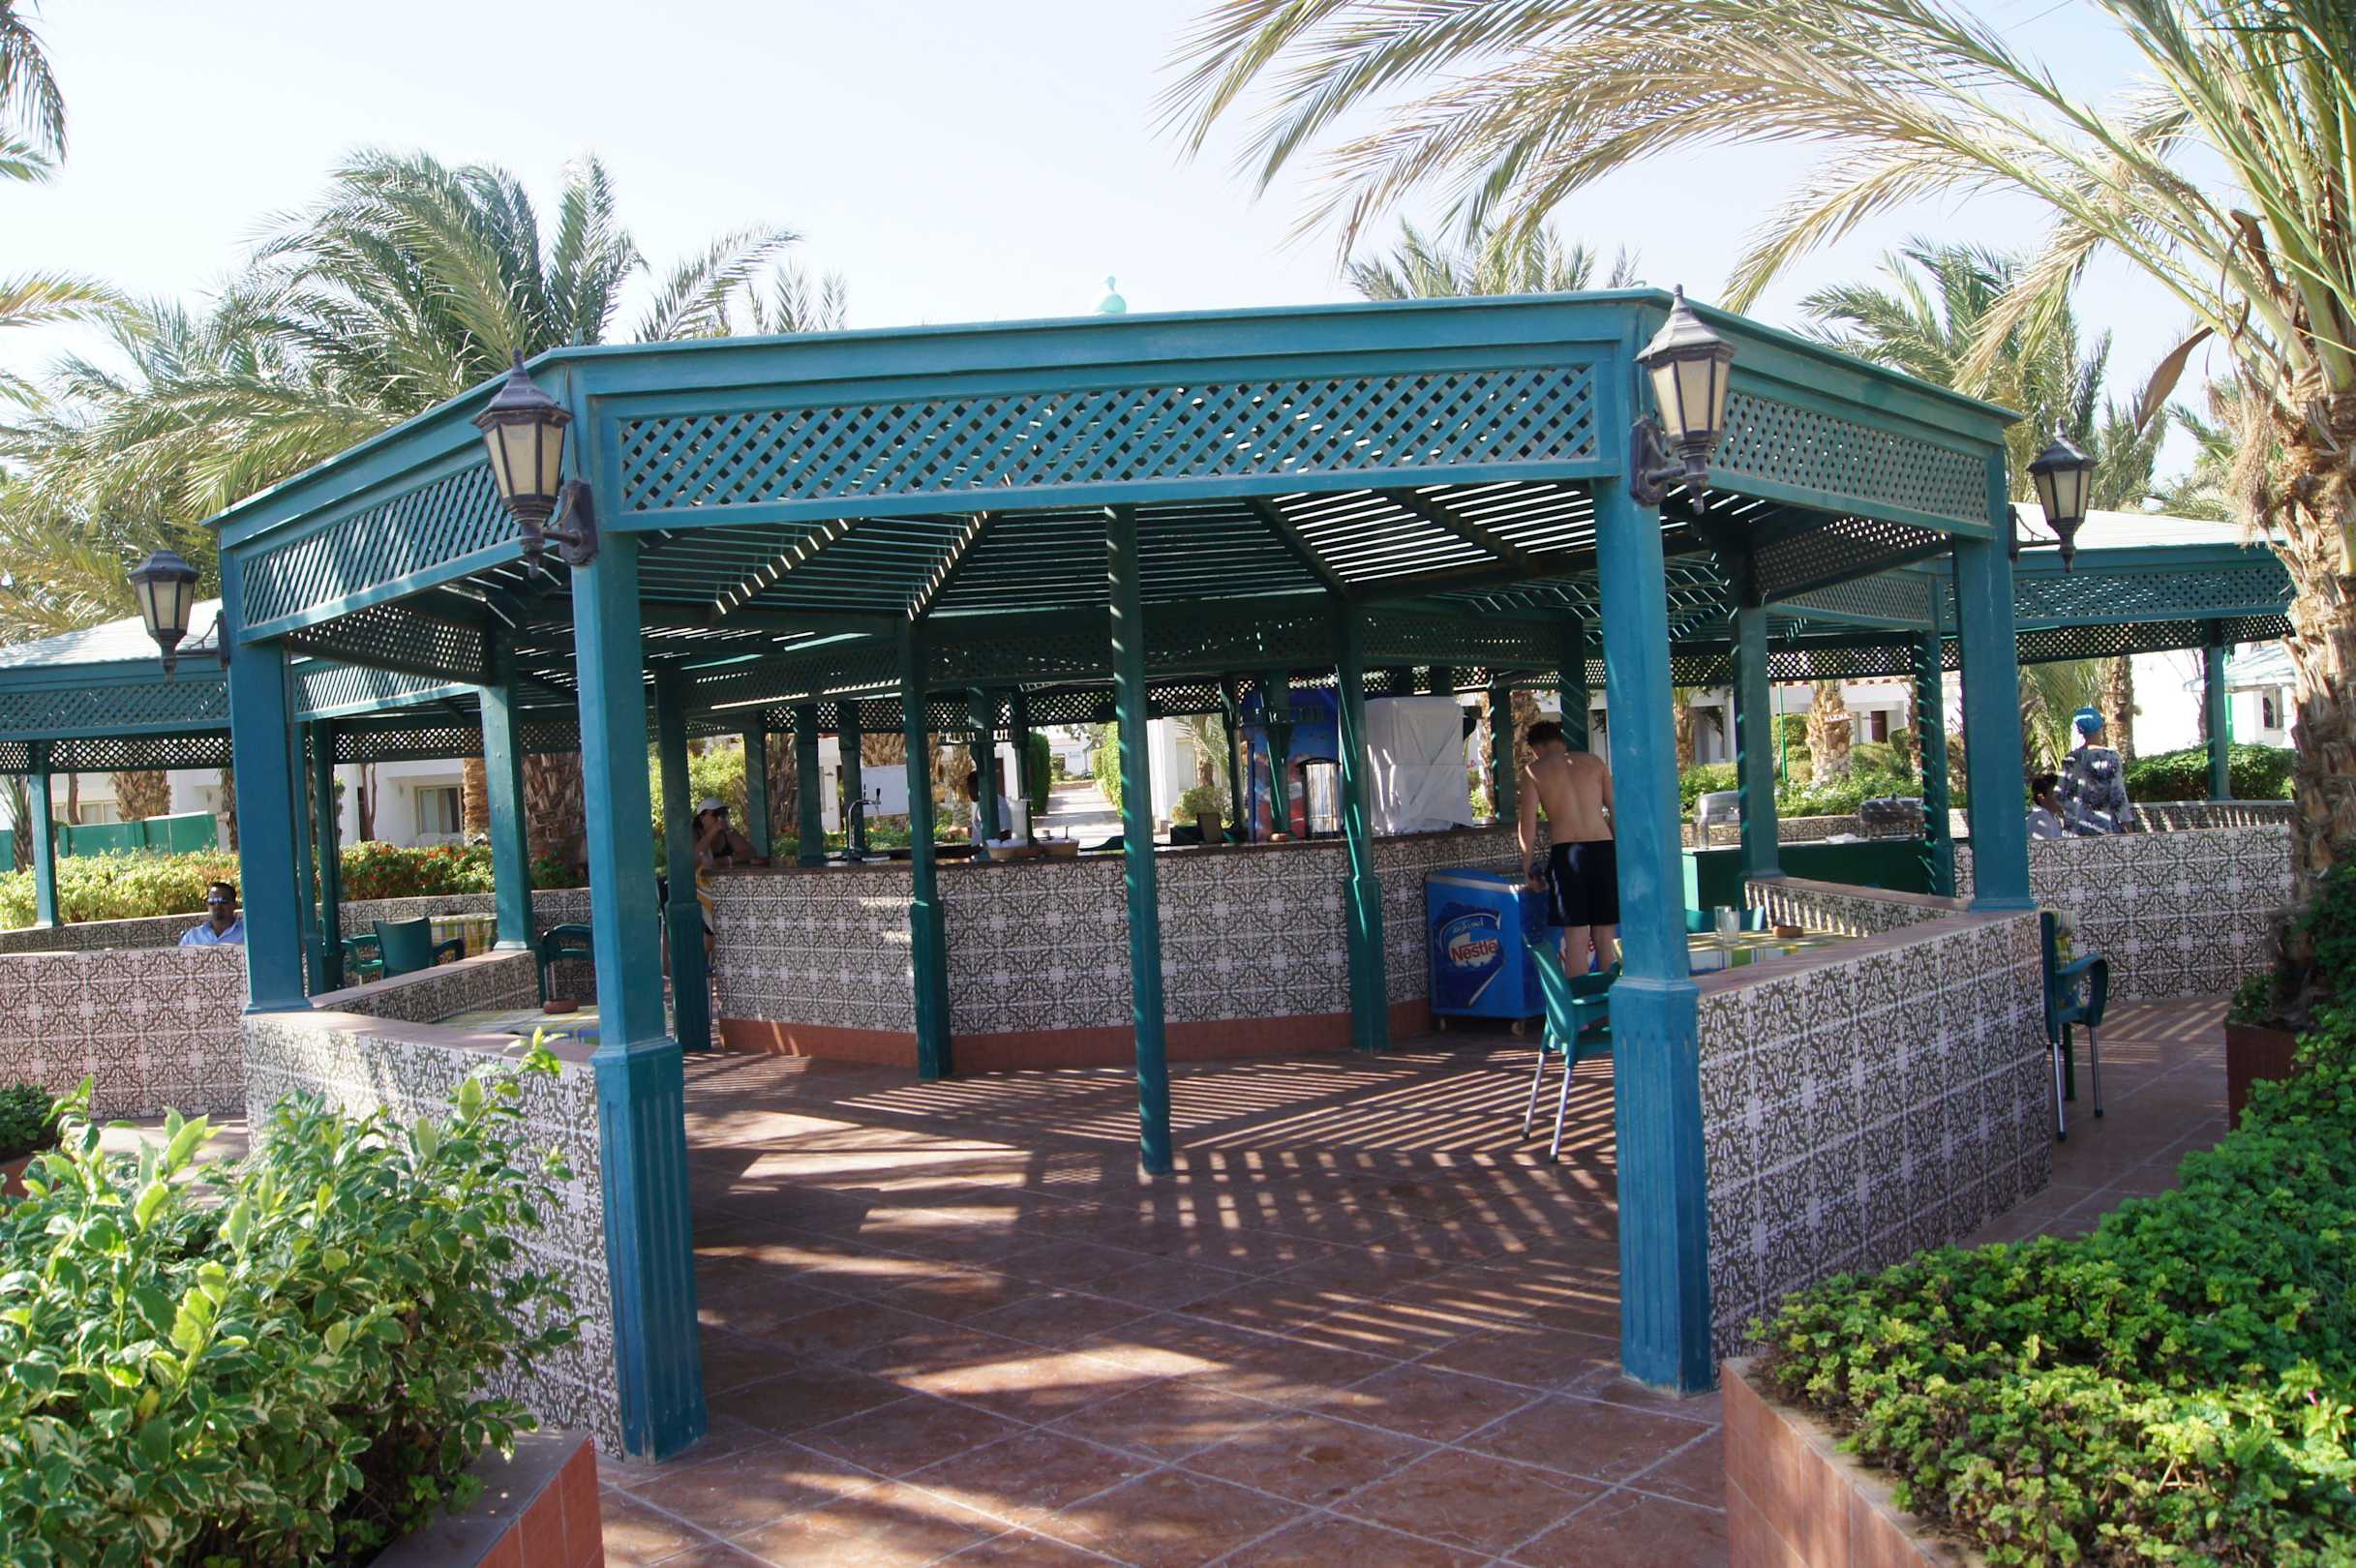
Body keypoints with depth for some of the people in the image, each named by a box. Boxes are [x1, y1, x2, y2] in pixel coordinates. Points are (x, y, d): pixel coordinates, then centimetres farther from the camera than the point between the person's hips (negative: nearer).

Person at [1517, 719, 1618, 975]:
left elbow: (1528, 825, -1)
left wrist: (1527, 868, 9)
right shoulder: (1594, 762, 13)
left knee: (1576, 939, 2)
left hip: (1566, 853, -3)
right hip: (1603, 849, 3)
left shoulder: (1534, 770, 5)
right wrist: (1620, 856, 17)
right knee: (1605, 938, 10)